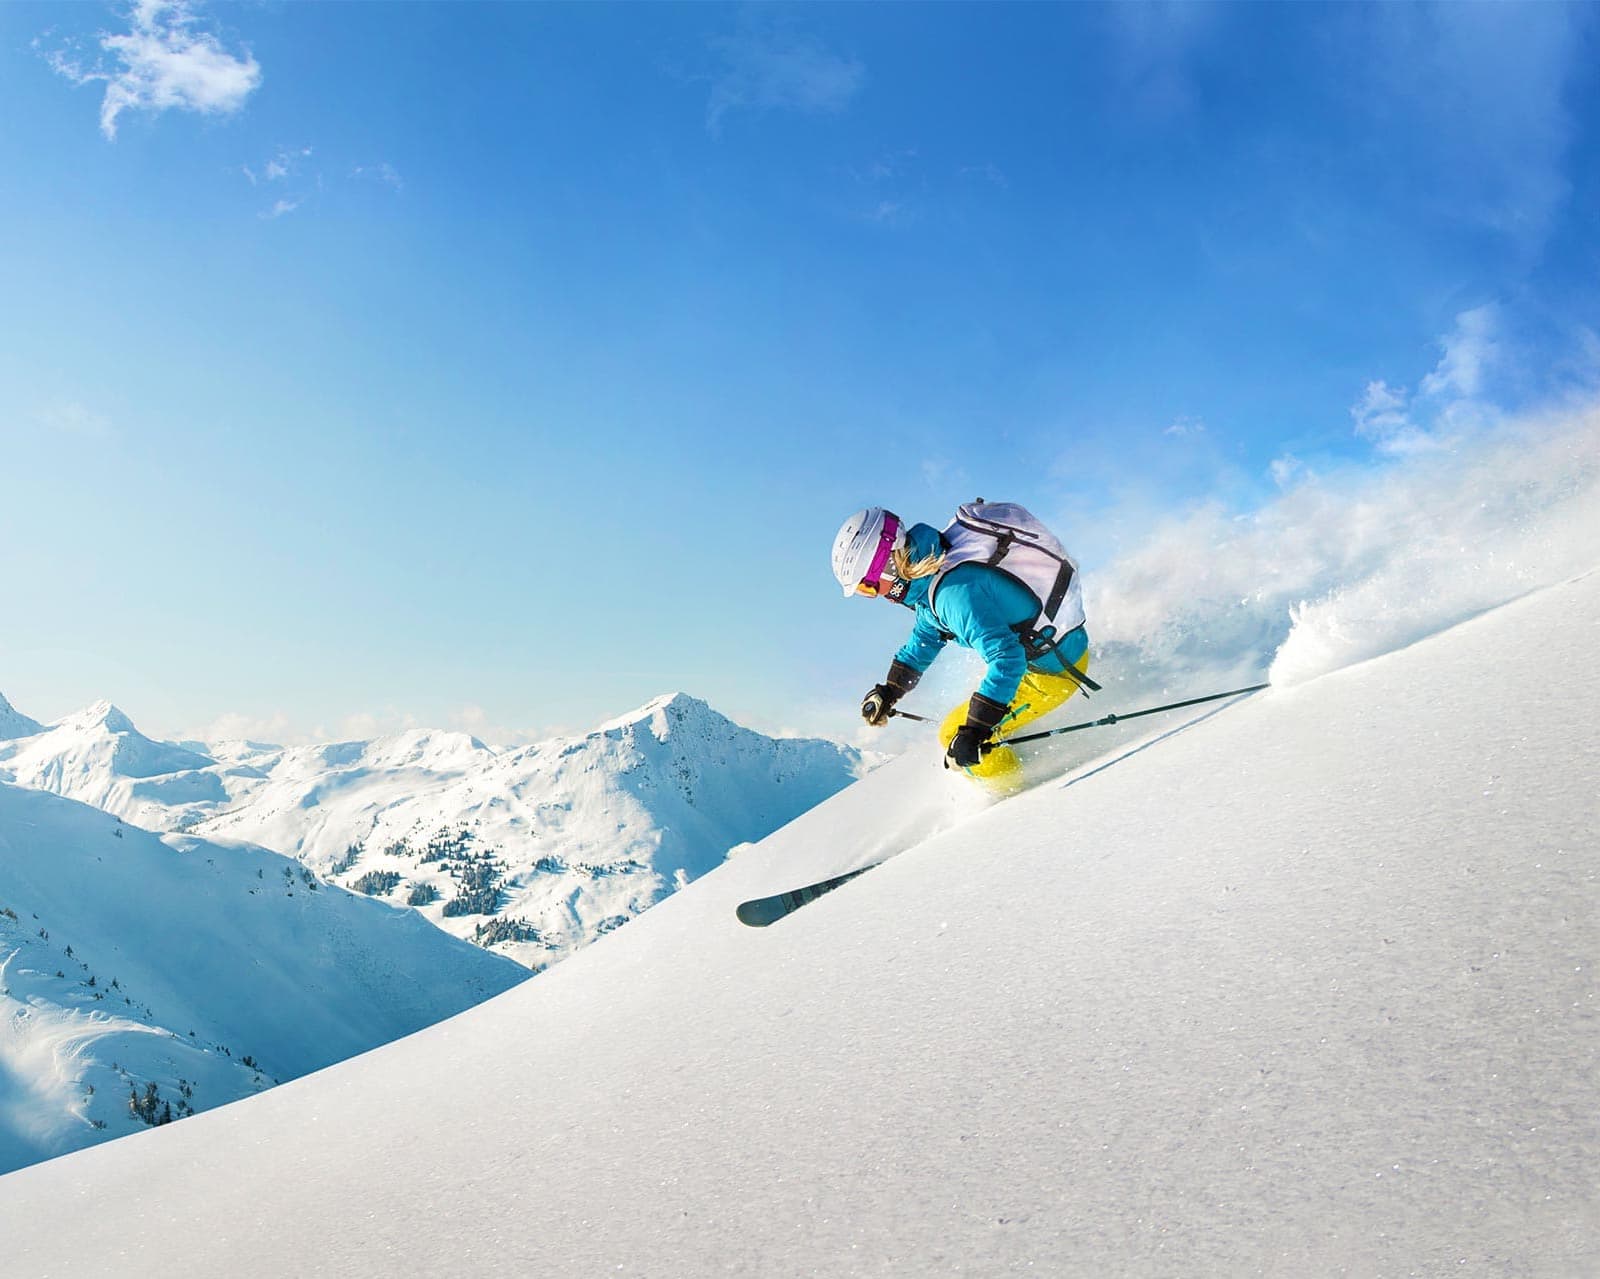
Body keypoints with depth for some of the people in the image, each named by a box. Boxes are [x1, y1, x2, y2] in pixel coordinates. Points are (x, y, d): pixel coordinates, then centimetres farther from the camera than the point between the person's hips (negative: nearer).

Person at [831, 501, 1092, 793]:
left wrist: (976, 728, -37)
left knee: (956, 736, -6)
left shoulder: (954, 591, -31)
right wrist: (888, 692, 20)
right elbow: (927, 633, 18)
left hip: (1056, 666, -10)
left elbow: (1007, 658, -36)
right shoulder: (931, 563, 0)